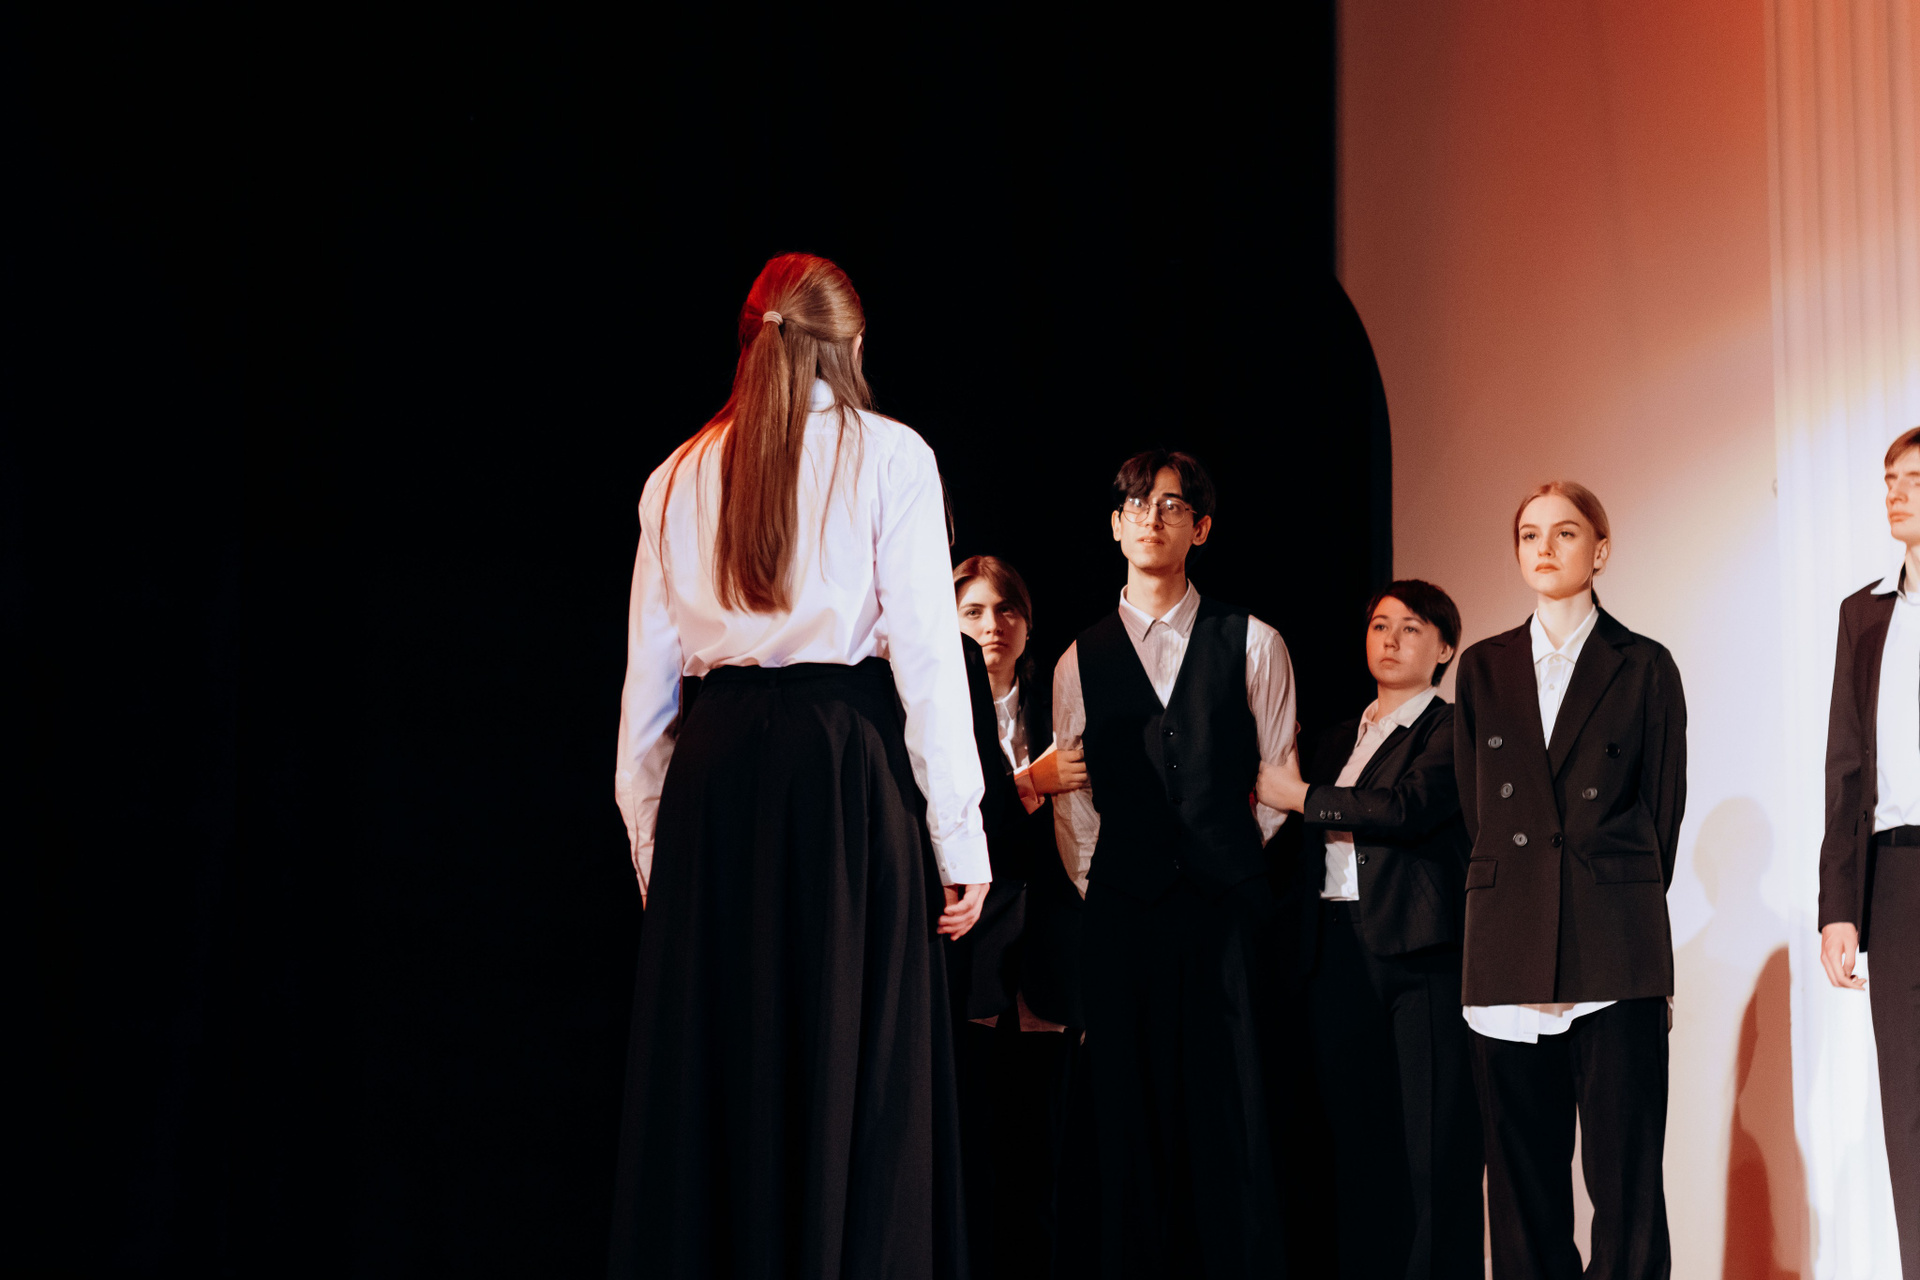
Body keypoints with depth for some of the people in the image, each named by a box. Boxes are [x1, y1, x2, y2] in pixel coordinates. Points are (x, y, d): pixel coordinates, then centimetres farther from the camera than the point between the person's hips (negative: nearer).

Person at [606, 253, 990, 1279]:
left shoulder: (678, 477, 13)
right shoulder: (888, 457, 2)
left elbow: (647, 680, 12)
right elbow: (928, 656, -5)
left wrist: (652, 844, 17)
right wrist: (960, 838, -3)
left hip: (713, 779, 4)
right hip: (850, 770, -4)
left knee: (713, 1066, 8)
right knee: (855, 1070, -2)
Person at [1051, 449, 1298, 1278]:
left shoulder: (1251, 644, 8)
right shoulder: (1080, 661, 12)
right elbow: (1069, 800, 12)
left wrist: (1236, 862, 9)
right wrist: (1094, 888, 5)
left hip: (1229, 906, -1)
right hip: (1124, 914, 1)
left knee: (1235, 1112, -4)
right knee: (1133, 1116, 0)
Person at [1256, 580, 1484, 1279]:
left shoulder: (1454, 730, 3)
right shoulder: (1334, 743, 23)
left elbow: (1411, 808, -15)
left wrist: (1301, 796, -7)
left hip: (1422, 959, -6)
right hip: (1339, 959, 6)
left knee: (1434, 1152, -7)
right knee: (1359, 1148, 6)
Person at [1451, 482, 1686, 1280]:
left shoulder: (1644, 668, 7)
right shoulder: (1483, 669, 15)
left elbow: (1664, 810, 8)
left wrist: (1621, 907, 8)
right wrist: (1516, 895, 11)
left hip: (1616, 952, -3)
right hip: (1508, 953, 3)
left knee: (1625, 1168, -5)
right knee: (1523, 1170, 2)